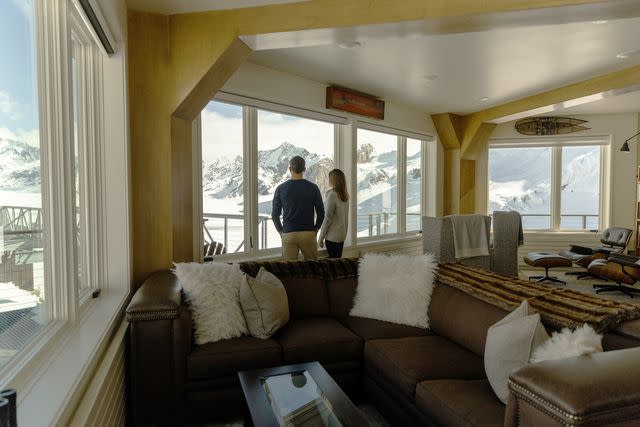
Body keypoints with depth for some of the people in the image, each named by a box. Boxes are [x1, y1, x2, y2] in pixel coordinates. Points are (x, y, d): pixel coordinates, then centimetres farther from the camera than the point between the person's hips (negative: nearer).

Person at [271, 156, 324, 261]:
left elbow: (275, 214, 3)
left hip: (288, 235, 0)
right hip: (308, 234, 0)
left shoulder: (281, 188, 0)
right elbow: (321, 213, 1)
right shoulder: (313, 188, -1)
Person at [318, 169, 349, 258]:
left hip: (332, 236, -8)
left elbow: (327, 218, -16)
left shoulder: (332, 195, -16)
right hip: (342, 235, 8)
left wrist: (321, 237, -10)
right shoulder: (345, 196, 6)